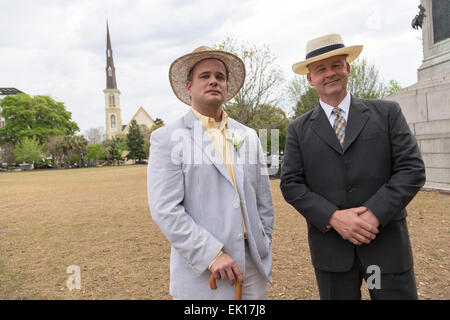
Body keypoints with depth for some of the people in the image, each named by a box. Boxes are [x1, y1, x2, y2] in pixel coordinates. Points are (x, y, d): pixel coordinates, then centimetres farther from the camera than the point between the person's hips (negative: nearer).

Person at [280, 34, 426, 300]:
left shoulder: (387, 113, 3)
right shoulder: (299, 129, 4)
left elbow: (413, 169, -3)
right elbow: (291, 185, -2)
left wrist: (374, 213, -15)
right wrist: (334, 217, -15)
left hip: (387, 244, 0)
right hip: (330, 247, 1)